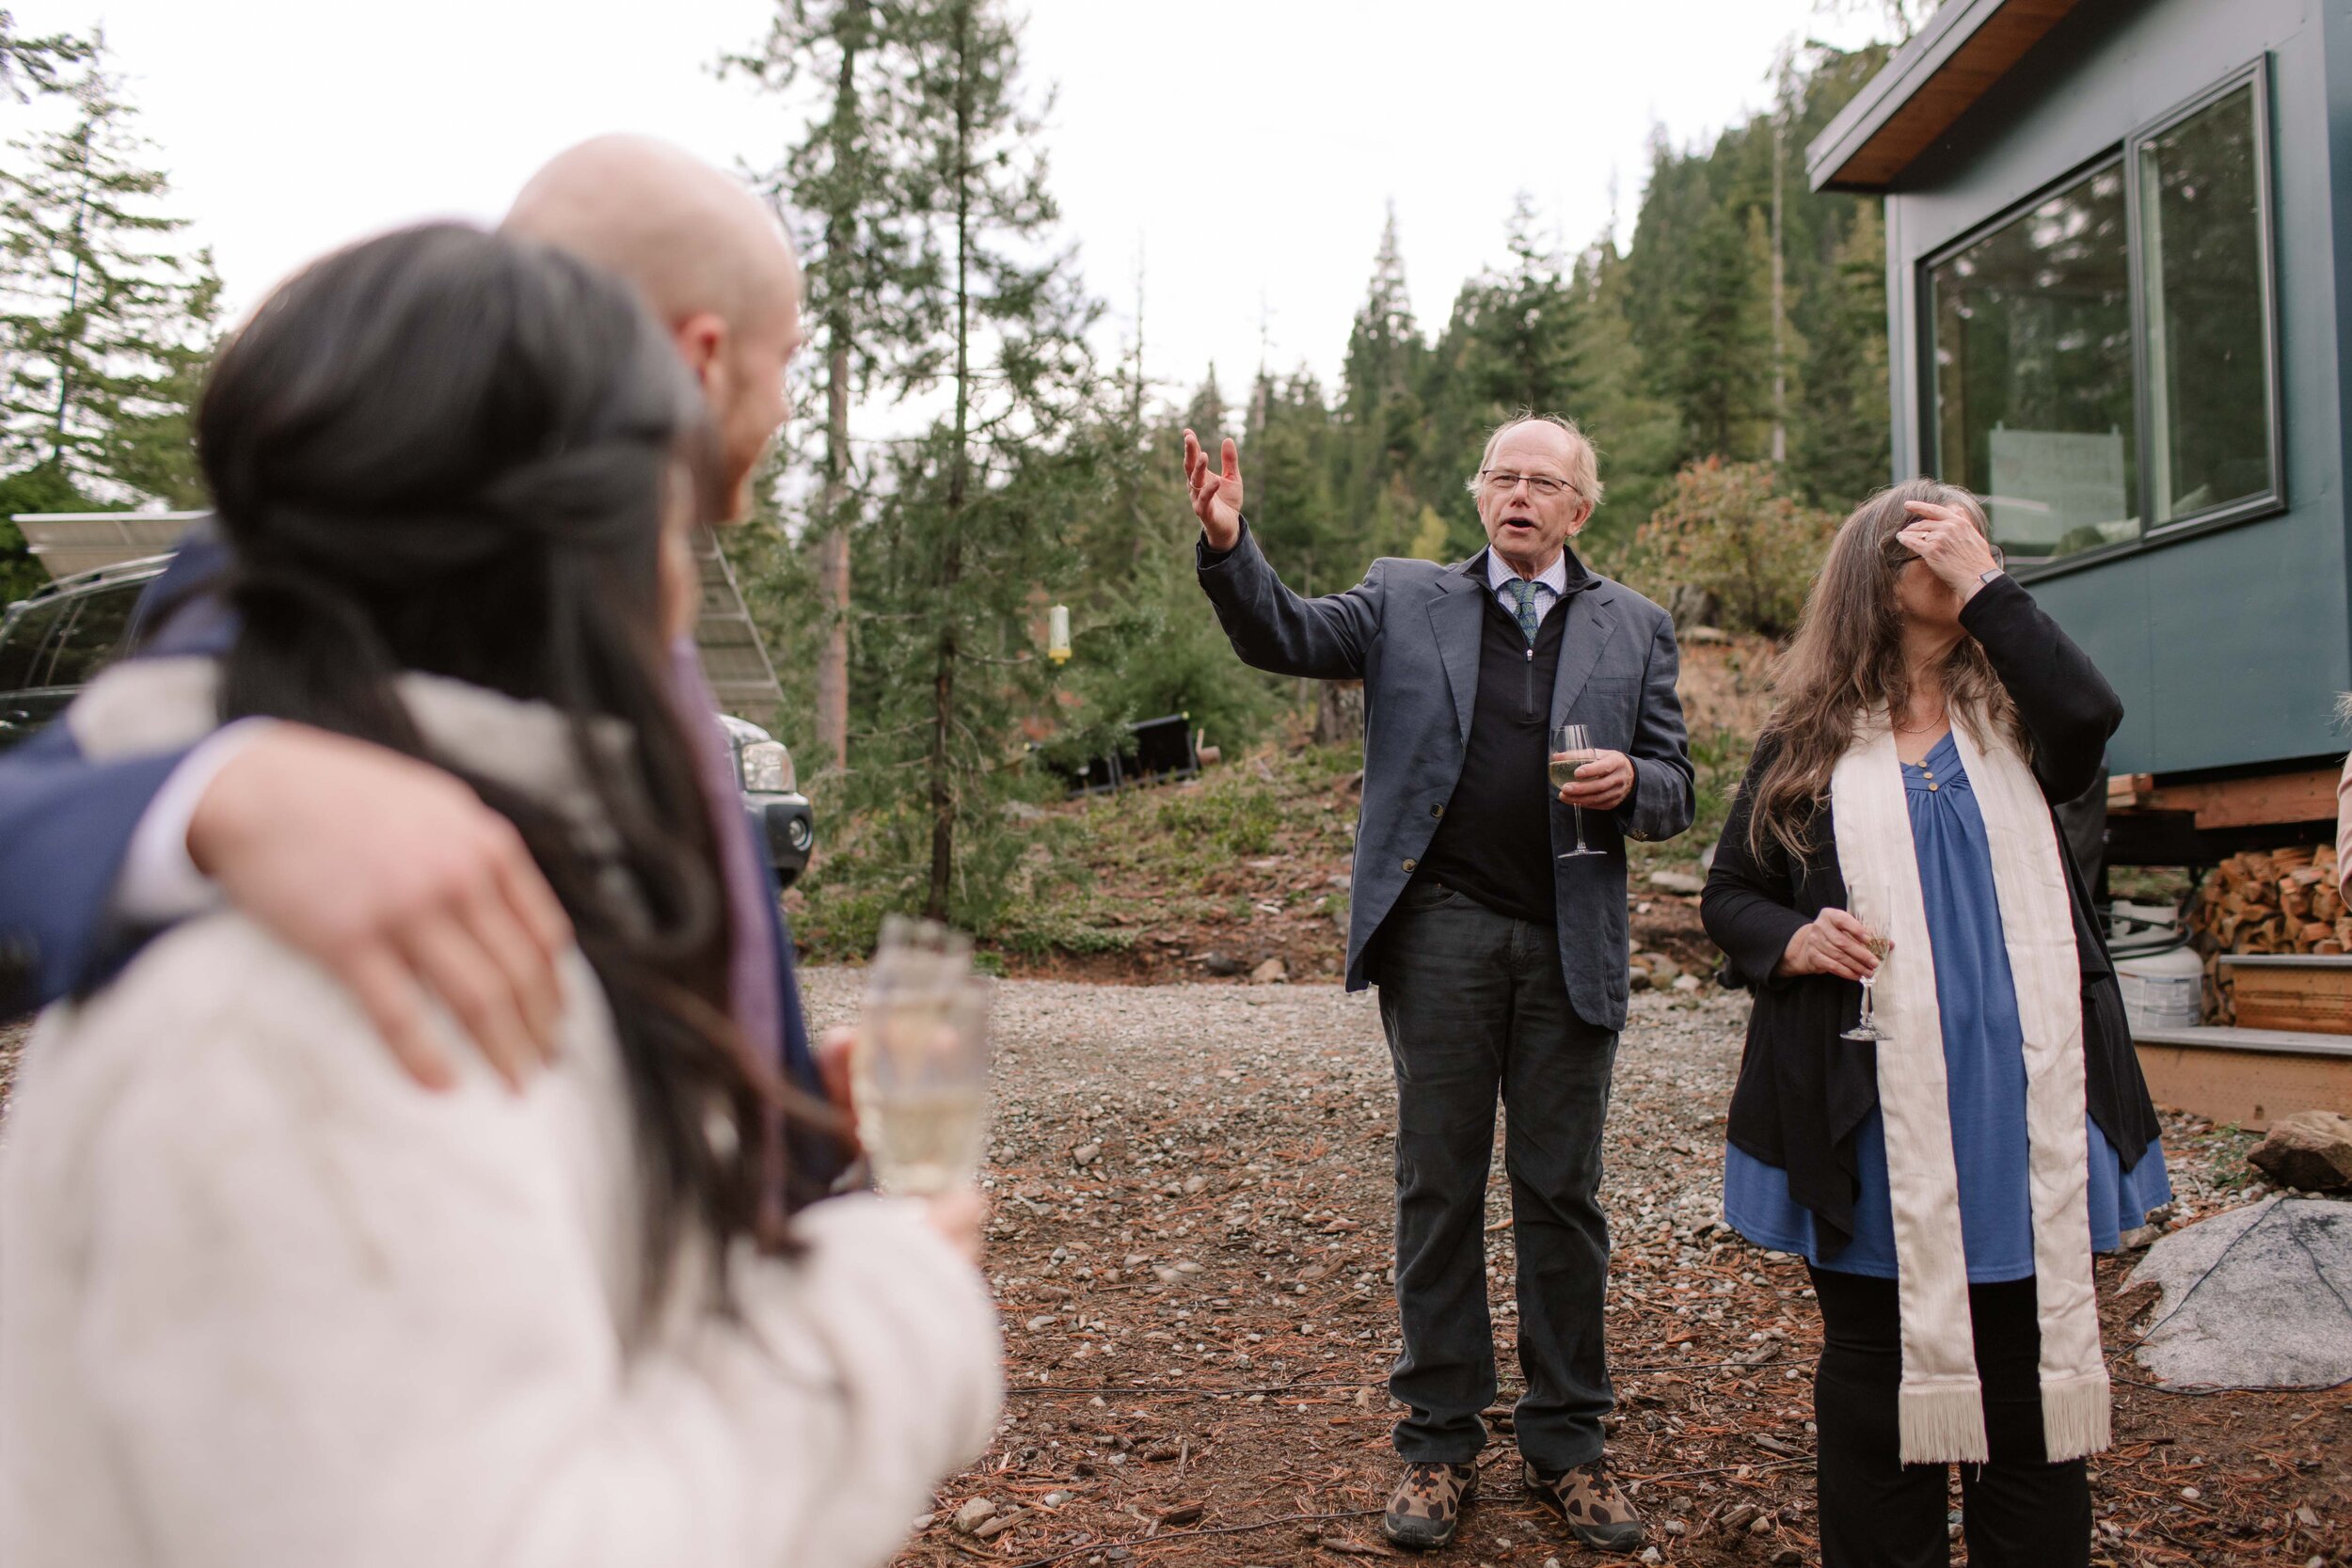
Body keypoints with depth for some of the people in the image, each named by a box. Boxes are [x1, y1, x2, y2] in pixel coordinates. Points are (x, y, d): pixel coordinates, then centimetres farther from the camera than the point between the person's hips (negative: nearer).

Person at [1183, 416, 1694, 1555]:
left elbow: (1675, 790, 12)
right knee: (1438, 1186, 5)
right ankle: (1439, 1439, 17)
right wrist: (1228, 546, -21)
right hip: (1442, 932, -1)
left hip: (1571, 941, 1)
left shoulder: (1634, 629, 13)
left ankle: (1566, 1441, 21)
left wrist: (1629, 783, -11)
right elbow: (1283, 637, -3)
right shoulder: (1406, 600, 10)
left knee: (1562, 1191, 8)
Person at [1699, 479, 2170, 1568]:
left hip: (2023, 1107, 2)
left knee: (2034, 1371, 9)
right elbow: (1727, 895, 10)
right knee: (1877, 1370, 9)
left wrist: (1985, 583, -10)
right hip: (1877, 1115, -1)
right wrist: (1791, 940, -11)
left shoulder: (2013, 717, 9)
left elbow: (2091, 716, -15)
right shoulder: (1809, 741, 5)